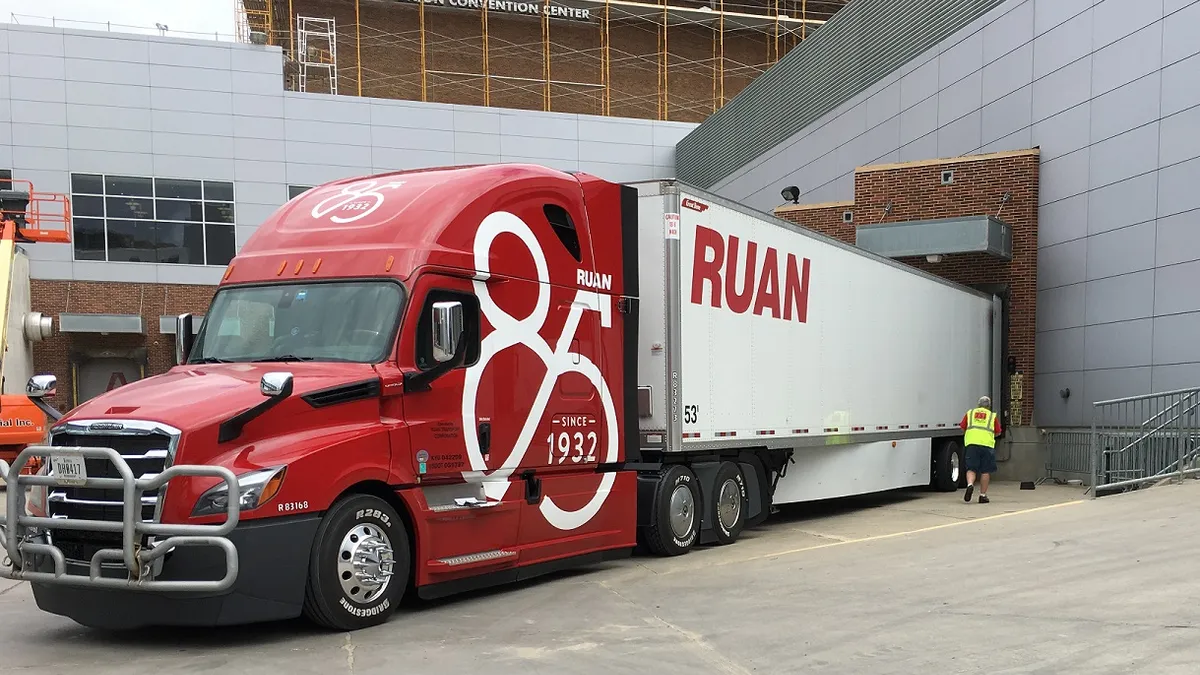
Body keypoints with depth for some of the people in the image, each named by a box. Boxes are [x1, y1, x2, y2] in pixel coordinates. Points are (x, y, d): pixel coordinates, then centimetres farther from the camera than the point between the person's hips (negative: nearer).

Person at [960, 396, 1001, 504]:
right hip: (987, 443, -1)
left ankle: (970, 484, -23)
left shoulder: (970, 413, 17)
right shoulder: (993, 416, 14)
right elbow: (998, 432, 15)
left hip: (972, 443, 1)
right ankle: (982, 495, 9)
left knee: (971, 468, 4)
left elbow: (963, 428, 17)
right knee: (985, 471, 7)